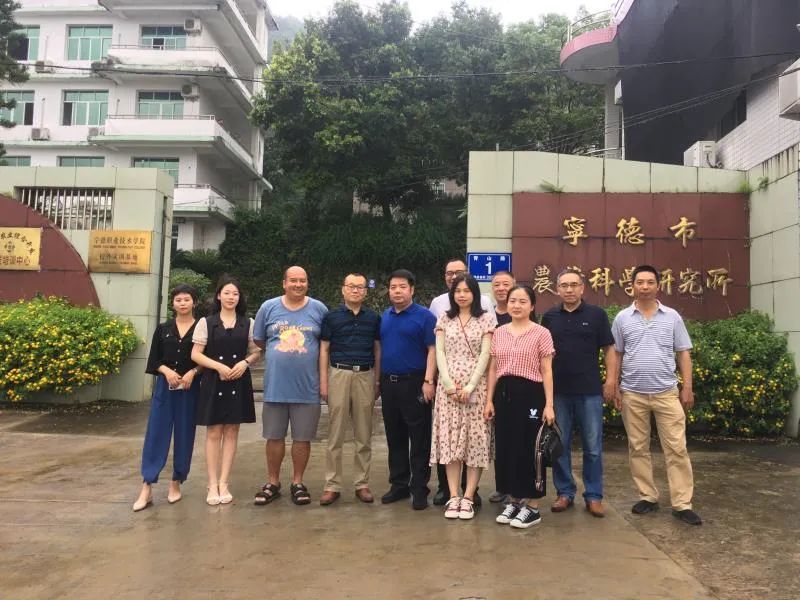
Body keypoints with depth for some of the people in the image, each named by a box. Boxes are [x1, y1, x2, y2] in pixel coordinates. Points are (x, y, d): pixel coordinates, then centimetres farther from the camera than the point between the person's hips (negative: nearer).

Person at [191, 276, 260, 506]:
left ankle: (224, 484, 11)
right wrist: (218, 366, -14)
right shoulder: (206, 322, 3)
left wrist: (245, 362, -11)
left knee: (231, 431, 4)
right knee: (214, 432, 0)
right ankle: (213, 485, 7)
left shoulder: (248, 323, 7)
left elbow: (256, 351, 9)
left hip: (238, 382, 2)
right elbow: (196, 354, -1)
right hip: (213, 381, -1)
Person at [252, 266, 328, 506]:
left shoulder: (319, 309, 1)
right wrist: (279, 353, 9)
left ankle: (298, 483, 23)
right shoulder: (268, 307, 3)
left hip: (307, 387, -1)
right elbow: (258, 340, 11)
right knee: (274, 437, 11)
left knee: (302, 438, 8)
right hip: (275, 385, 1)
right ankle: (272, 483, 25)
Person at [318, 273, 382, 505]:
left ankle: (362, 484, 17)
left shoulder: (373, 318, 9)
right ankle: (332, 485, 10)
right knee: (335, 434, 2)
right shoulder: (331, 317, 4)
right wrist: (323, 381, -2)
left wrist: (377, 381, 6)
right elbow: (324, 349, 4)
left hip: (365, 376, 2)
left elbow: (377, 350, 12)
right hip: (339, 374, -1)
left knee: (364, 435, 7)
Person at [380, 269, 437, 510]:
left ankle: (419, 488, 9)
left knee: (419, 438, 0)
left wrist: (428, 381, -18)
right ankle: (399, 484, 23)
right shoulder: (385, 317, 12)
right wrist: (378, 380, 11)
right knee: (394, 437, 12)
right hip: (388, 383, 6)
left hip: (414, 383, -6)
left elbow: (433, 350, -10)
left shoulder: (424, 316, -5)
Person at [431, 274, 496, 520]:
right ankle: (453, 497, 6)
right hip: (448, 385, 2)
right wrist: (448, 383, -9)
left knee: (475, 439, -3)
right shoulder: (445, 319, 11)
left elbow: (485, 354, -4)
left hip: (476, 385, -2)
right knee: (449, 439, 0)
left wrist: (470, 385, -13)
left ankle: (468, 497, 4)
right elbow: (439, 352, 4)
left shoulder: (486, 318, 3)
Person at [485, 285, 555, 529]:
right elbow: (493, 369, 12)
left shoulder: (541, 333, -4)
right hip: (504, 394, 5)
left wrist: (549, 404, -9)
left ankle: (532, 507, 14)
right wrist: (489, 400, 8)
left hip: (530, 394, -5)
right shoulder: (499, 333, 9)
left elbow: (546, 372, -4)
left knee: (528, 448, 1)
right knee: (505, 447, 9)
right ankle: (514, 501, 24)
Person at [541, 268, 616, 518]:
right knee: (559, 445, 8)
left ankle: (593, 496, 17)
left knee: (593, 447, 5)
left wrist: (610, 380, -4)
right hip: (558, 390, 2)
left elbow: (609, 349, 4)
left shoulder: (596, 314, 1)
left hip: (590, 391, -2)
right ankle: (565, 492, 21)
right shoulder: (549, 317, 7)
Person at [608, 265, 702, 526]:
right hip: (633, 394, 1)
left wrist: (687, 387, 0)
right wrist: (615, 387, 2)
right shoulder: (622, 318, 3)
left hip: (667, 392, 0)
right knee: (638, 448, 8)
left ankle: (682, 504, 8)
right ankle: (647, 497, 21)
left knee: (676, 448, 0)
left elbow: (683, 354, 5)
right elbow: (616, 355, 7)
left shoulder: (672, 317, 3)